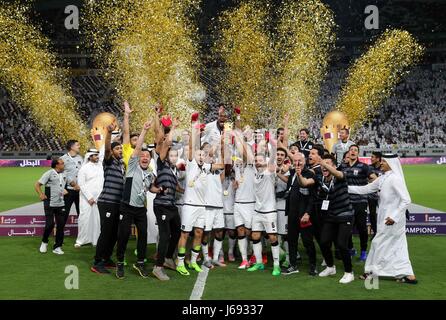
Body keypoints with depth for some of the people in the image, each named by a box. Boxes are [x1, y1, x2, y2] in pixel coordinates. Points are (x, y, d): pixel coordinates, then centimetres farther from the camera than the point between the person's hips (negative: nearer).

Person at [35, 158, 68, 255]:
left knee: (61, 225, 3)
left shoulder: (64, 174, 8)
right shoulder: (49, 174, -8)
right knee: (50, 224, -7)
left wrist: (65, 190, 9)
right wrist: (41, 194, -16)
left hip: (61, 204, 5)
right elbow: (37, 185, -6)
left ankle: (57, 247, 13)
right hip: (50, 204, -5)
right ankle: (44, 242, 20)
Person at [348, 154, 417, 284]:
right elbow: (365, 189, 13)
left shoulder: (395, 178, -18)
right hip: (385, 217, 8)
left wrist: (394, 216, -20)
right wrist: (346, 187, 6)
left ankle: (372, 271, 18)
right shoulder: (383, 178, 8)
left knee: (379, 243, 3)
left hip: (392, 219, -8)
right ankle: (409, 275, 16)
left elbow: (406, 200, -21)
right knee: (397, 247, 11)